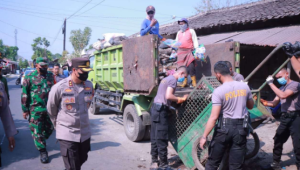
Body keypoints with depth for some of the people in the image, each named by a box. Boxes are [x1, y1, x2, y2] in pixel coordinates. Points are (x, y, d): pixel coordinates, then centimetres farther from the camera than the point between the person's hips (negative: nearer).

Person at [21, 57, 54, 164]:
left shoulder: (50, 76, 7)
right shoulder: (29, 77, -5)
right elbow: (24, 95, -3)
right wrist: (25, 109, -3)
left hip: (50, 108, 4)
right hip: (36, 109, -4)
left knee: (49, 128, 13)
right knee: (37, 132, 0)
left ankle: (40, 142, 40)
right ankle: (43, 152, 13)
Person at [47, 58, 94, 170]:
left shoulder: (89, 85, -1)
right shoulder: (59, 87, -16)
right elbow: (51, 109, -1)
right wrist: (58, 124, 11)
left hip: (85, 132, 5)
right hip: (67, 134, -5)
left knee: (81, 160, 21)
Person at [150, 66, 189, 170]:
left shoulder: (167, 78, 22)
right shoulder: (173, 79, -8)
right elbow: (168, 96, -21)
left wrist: (179, 99, 14)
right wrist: (180, 99, -5)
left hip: (155, 108, 10)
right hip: (161, 110, -10)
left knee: (155, 137, 12)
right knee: (161, 139, -4)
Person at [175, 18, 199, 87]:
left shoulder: (191, 31, 9)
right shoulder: (179, 32, 23)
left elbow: (195, 41, 5)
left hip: (189, 51, -4)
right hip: (181, 51, 4)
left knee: (191, 66, -15)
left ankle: (194, 81, -7)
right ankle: (185, 81, 6)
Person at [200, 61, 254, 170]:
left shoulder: (218, 91, -16)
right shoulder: (244, 86, -1)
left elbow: (214, 117, -18)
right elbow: (251, 106, 15)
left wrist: (204, 136, -12)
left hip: (224, 128, -4)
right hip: (241, 128, 4)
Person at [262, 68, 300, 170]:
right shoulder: (281, 88, 17)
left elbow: (283, 95, -25)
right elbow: (274, 103, 15)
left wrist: (271, 83, -20)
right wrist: (265, 103, -5)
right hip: (284, 118, 8)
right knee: (278, 141, 13)